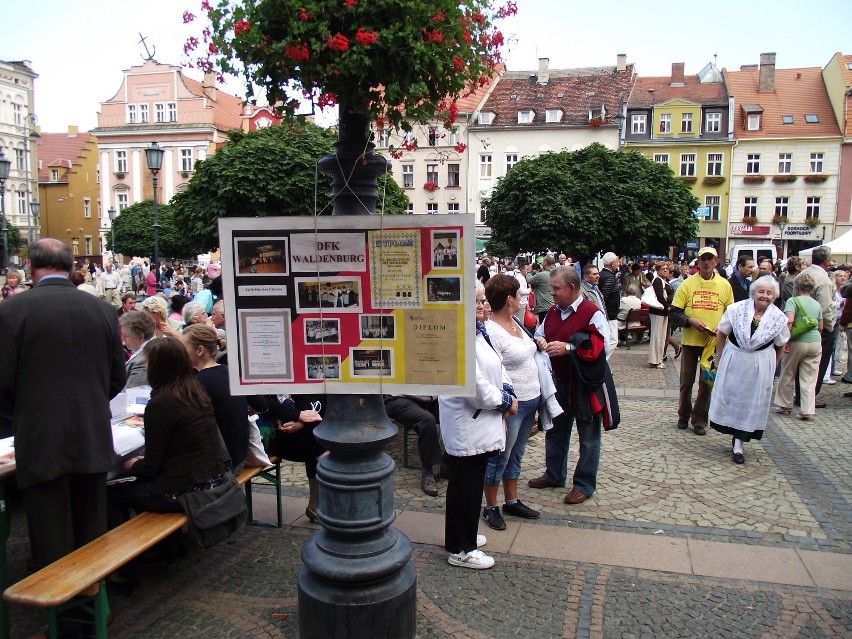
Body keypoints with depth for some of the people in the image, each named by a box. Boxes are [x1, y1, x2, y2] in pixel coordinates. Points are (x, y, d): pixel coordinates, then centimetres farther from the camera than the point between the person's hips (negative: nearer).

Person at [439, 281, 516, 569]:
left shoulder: (477, 332, 8)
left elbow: (496, 367, 16)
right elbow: (475, 388, -27)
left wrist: (507, 392, -1)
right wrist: (505, 401, -11)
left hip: (480, 425, 10)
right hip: (466, 428, -10)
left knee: (472, 485, 22)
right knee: (464, 487, 5)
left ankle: (464, 536, 39)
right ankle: (460, 550, 21)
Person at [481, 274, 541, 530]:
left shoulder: (514, 323, 8)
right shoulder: (491, 332, -21)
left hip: (530, 401, 9)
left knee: (515, 456, 20)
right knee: (500, 458, 6)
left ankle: (512, 501, 35)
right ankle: (490, 507, 22)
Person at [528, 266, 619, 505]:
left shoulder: (592, 313, -15)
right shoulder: (553, 313, 7)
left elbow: (600, 348, -23)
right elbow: (540, 335, 19)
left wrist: (568, 348, -30)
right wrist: (539, 341, -5)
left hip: (586, 385, -7)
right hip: (560, 382, 7)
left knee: (588, 437, 6)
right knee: (555, 431, 18)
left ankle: (585, 485, 18)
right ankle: (554, 475, 35)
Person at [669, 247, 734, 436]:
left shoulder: (724, 285, 4)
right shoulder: (687, 284, -1)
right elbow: (674, 313, -2)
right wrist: (690, 321, -18)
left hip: (714, 342, 1)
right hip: (691, 340, -1)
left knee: (707, 383, 6)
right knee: (686, 381, 8)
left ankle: (699, 420, 19)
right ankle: (684, 416, 27)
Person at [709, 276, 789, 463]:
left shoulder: (778, 318, -6)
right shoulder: (736, 309, -11)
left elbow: (780, 346, 7)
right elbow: (721, 334, -3)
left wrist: (772, 367, 6)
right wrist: (719, 359, -1)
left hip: (761, 365, 1)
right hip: (733, 359, 0)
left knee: (752, 402, 5)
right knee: (729, 396, 6)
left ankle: (739, 443, 14)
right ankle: (736, 436, 28)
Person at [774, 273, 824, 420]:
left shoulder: (792, 300, -6)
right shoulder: (817, 304, 9)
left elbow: (789, 321, -20)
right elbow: (820, 327, 14)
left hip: (797, 342, -4)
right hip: (815, 342, 4)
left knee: (787, 375, 13)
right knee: (809, 379, 7)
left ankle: (785, 406, 23)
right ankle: (807, 410, 5)